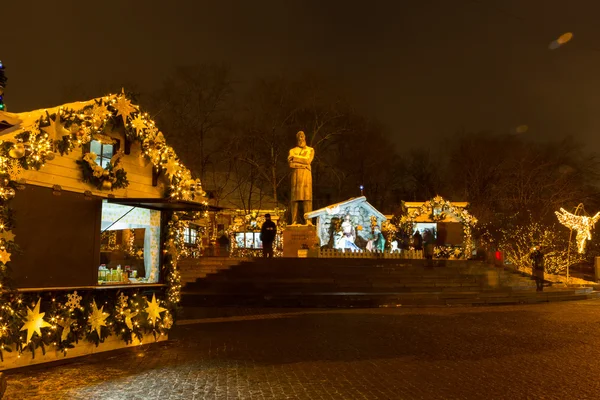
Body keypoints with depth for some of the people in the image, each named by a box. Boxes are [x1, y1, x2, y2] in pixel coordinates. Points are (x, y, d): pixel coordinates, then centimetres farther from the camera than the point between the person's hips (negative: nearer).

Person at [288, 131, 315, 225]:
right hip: (295, 174, 1)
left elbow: (308, 160, -2)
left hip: (306, 174, -1)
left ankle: (308, 220, -16)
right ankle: (295, 221, -10)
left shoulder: (310, 150, 18)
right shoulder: (292, 151, 19)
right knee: (295, 197, -7)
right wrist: (303, 163, -6)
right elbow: (290, 163, 2)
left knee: (307, 196, -11)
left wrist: (295, 158, -1)